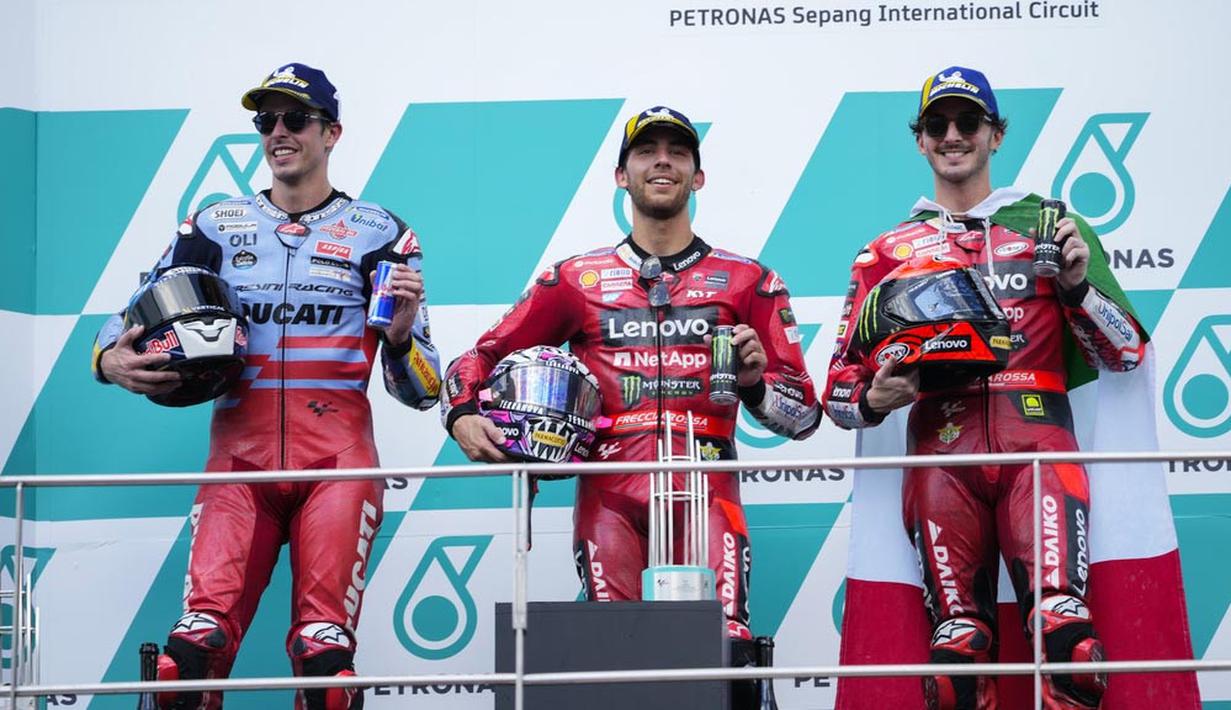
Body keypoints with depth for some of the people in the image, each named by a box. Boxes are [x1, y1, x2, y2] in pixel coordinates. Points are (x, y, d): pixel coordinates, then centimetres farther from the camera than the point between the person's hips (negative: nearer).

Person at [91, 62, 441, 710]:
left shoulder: (378, 234, 11)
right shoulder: (216, 226, 17)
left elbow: (418, 390, 9)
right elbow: (139, 319, 16)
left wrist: (402, 332, -13)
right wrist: (112, 359, -7)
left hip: (337, 458, -2)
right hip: (240, 455, 2)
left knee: (325, 649, -13)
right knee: (196, 643, -14)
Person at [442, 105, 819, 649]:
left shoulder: (747, 282, 17)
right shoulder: (576, 280, 19)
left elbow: (803, 412, 15)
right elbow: (480, 359, 19)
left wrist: (754, 385, -5)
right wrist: (462, 417, -2)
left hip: (704, 485, -1)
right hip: (609, 488, 1)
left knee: (724, 643, -20)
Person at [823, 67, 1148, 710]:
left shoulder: (1049, 228, 18)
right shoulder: (887, 253, 20)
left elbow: (1127, 351, 14)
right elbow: (840, 385, 18)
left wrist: (1076, 284, -3)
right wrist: (873, 400, -5)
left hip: (1036, 444, -1)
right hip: (940, 453, 1)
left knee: (1068, 640, -21)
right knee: (957, 656, -10)